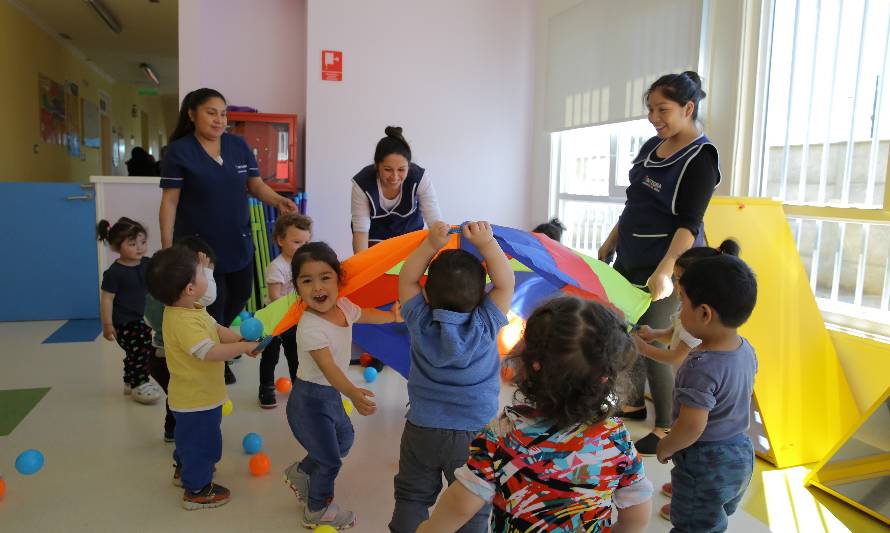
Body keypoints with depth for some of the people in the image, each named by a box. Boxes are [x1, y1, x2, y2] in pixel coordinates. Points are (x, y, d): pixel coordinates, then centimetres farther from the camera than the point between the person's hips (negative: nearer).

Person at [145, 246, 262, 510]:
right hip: (197, 399, -11)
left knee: (189, 436, 31)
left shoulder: (190, 310, 0)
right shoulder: (184, 322, -33)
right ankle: (197, 491, 23)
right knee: (202, 442, 7)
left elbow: (216, 329, 5)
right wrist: (243, 347, -29)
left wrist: (241, 338, -10)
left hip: (192, 395, 11)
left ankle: (183, 469, 52)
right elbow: (210, 352, -38)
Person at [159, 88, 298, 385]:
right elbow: (170, 201, -10)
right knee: (212, 305, 2)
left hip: (238, 242, 6)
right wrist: (167, 248, -14)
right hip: (199, 245, -5)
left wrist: (278, 201, -17)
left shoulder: (239, 146, 3)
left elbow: (256, 185, 5)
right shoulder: (179, 151, -9)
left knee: (241, 295, 20)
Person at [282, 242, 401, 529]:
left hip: (331, 395, 8)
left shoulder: (344, 306, -7)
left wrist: (393, 316, 32)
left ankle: (300, 473, 51)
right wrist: (352, 393, -58)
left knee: (344, 440, 29)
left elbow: (367, 315, 16)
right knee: (330, 460, 5)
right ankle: (317, 511, 32)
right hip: (310, 400, -8)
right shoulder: (310, 327, -31)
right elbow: (328, 366, -42)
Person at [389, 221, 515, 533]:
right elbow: (506, 284, -8)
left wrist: (430, 245, -10)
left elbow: (406, 280, -1)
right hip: (473, 435, -1)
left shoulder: (419, 322, -14)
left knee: (411, 497, 21)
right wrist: (487, 244, -15)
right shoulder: (486, 325, -18)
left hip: (421, 431, 2)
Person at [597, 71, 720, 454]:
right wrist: (610, 243, 20)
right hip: (630, 260, 8)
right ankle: (634, 402, 33)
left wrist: (664, 271, -31)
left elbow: (689, 223, -21)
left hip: (667, 263, -8)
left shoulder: (700, 158, -14)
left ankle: (667, 427, 11)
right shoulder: (652, 146, 8)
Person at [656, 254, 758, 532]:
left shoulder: (701, 367, -32)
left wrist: (665, 448, -15)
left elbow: (692, 425, -32)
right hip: (741, 453, 8)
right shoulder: (746, 350, -6)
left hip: (705, 462, -8)